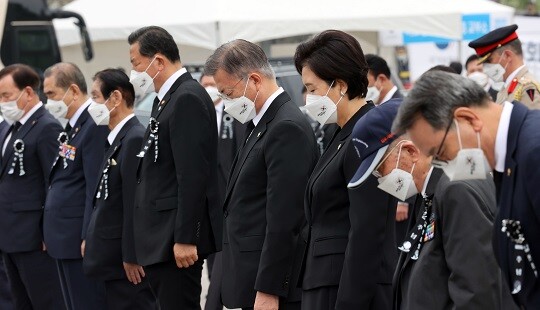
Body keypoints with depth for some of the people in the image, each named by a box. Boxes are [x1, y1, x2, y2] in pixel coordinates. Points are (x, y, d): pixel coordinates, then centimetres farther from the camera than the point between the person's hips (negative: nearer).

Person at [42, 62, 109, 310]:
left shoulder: (95, 126, -15)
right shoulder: (72, 126, 14)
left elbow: (95, 187, -19)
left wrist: (88, 238, -20)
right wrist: (51, 233, 15)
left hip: (80, 240, -10)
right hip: (64, 240, 10)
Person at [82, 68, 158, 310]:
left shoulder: (136, 139, -16)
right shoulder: (119, 139, 14)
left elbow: (136, 205, -19)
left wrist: (131, 257, -19)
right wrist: (90, 241, 18)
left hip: (128, 264, -9)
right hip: (114, 261, 9)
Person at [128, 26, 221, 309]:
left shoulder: (188, 99, -15)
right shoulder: (168, 97, 16)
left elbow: (192, 176, -21)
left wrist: (185, 239, -23)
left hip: (177, 237, -10)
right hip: (161, 238, 10)